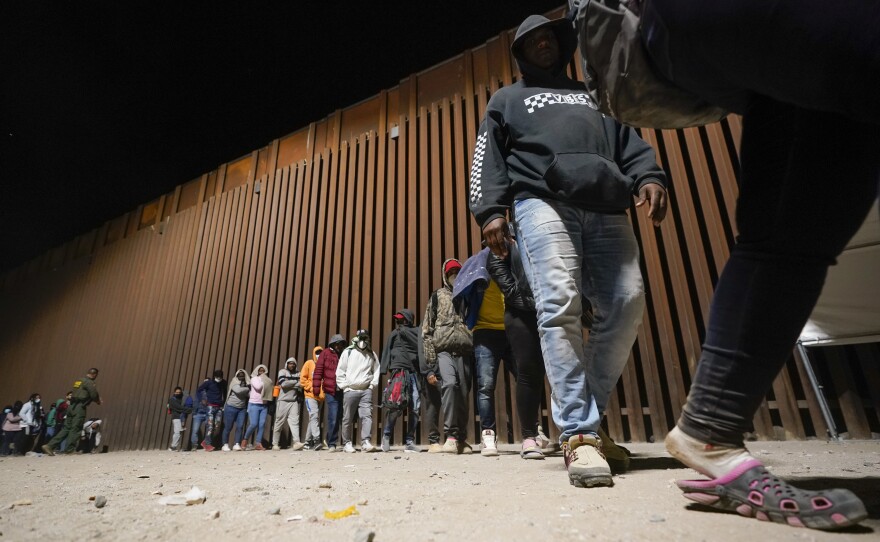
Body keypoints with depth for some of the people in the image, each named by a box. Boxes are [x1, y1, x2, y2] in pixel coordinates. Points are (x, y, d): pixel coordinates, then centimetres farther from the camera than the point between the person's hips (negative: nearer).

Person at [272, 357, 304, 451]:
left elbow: (300, 385, 5)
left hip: (294, 401, 2)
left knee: (294, 421, -10)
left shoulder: (298, 374, 14)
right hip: (283, 401, -2)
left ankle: (296, 442, -19)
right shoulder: (282, 372, 5)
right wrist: (296, 382, -4)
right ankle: (275, 444, 14)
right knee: (279, 423, 3)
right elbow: (283, 383, -11)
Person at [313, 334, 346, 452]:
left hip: (344, 391, 3)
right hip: (331, 392, -3)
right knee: (333, 419, -3)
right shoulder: (326, 354, 4)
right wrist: (316, 387, -6)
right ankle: (331, 444, 10)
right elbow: (318, 370, 0)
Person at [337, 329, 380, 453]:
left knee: (367, 415, -11)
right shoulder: (348, 352, 3)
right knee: (348, 418, 3)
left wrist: (372, 384, 3)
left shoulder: (372, 355, 11)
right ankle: (347, 443, 14)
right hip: (350, 390, -1)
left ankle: (365, 442, -12)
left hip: (366, 390, 1)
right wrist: (344, 386, -3)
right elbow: (340, 371, 4)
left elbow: (376, 370, 16)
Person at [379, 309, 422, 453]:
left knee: (415, 408, -3)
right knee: (397, 404, -14)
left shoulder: (417, 332, 19)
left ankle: (409, 441, 4)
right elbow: (387, 350, 10)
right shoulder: (395, 333, 16)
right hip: (399, 370, -3)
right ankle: (386, 435, 4)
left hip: (414, 372, 3)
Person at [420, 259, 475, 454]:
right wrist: (430, 366, -2)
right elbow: (427, 331, 7)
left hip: (464, 353, 3)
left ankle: (461, 438, 18)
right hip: (443, 351, -2)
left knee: (463, 395, 2)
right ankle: (451, 436, -20)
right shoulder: (438, 296, 13)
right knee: (450, 383, -26)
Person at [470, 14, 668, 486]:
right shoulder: (506, 100, 28)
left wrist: (649, 178, 1)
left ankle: (583, 411, 3)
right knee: (559, 307, -20)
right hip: (542, 202, -3)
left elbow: (630, 143, 24)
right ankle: (579, 434, -19)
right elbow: (488, 159, 13)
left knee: (627, 304, -10)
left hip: (606, 209, 4)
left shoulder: (595, 95, 36)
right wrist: (491, 211, -5)